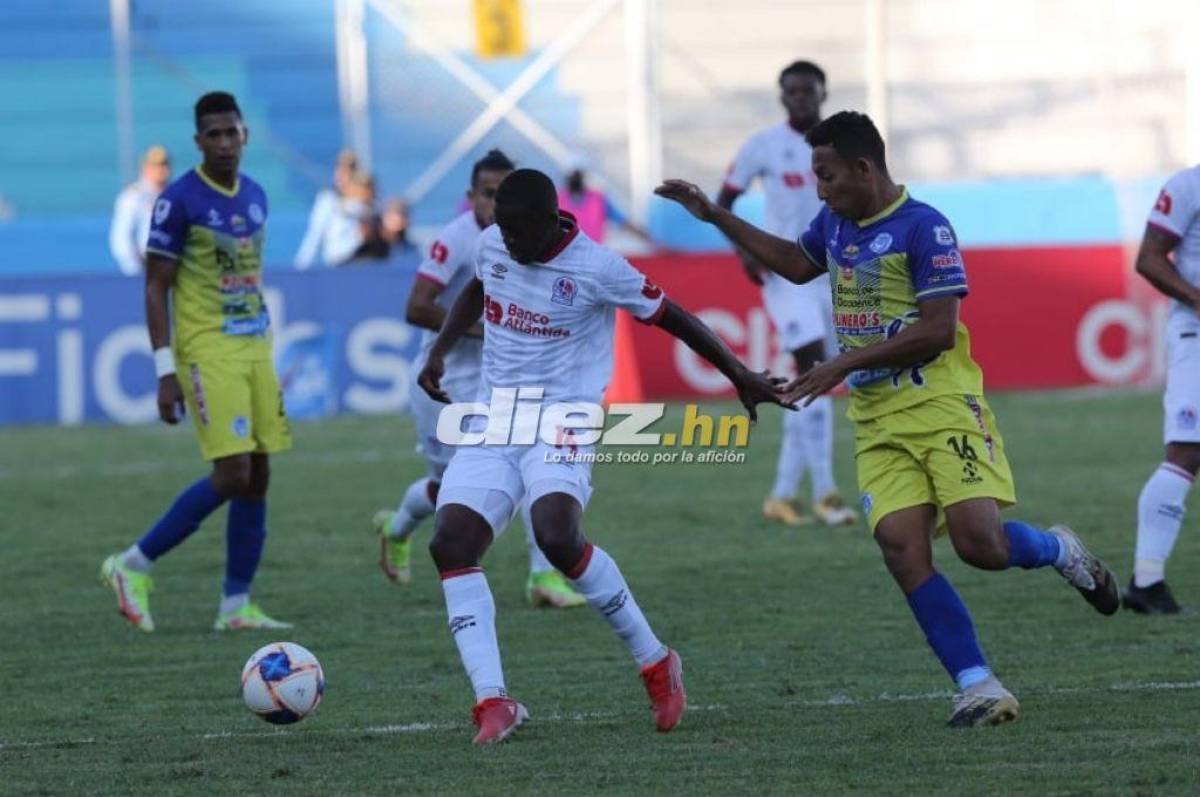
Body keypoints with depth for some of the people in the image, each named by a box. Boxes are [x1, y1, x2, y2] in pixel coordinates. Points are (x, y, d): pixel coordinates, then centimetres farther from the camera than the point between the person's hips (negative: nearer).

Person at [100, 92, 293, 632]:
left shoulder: (255, 196, 11)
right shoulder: (179, 201, -10)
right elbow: (156, 289, -9)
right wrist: (165, 371, -15)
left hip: (255, 344, 7)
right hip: (207, 349, -7)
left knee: (258, 477, 2)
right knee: (232, 474, -15)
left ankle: (236, 605, 9)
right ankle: (134, 566, -1)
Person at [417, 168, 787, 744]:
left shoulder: (596, 269, -13)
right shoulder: (491, 246, 4)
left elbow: (672, 318, -2)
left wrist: (742, 377, 4)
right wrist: (439, 351, 15)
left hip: (560, 426, -6)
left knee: (558, 538, -29)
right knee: (450, 543, -14)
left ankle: (655, 663, -9)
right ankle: (492, 701, -15)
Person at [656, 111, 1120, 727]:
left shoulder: (924, 228, -12)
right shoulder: (834, 223, 13)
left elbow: (938, 331, -18)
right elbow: (795, 263, 36)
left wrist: (844, 364, -17)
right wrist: (715, 216, 32)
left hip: (941, 406, -6)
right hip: (876, 420, 7)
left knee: (979, 543, -18)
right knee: (902, 549, -13)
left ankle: (1059, 551, 18)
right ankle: (979, 688, -12)